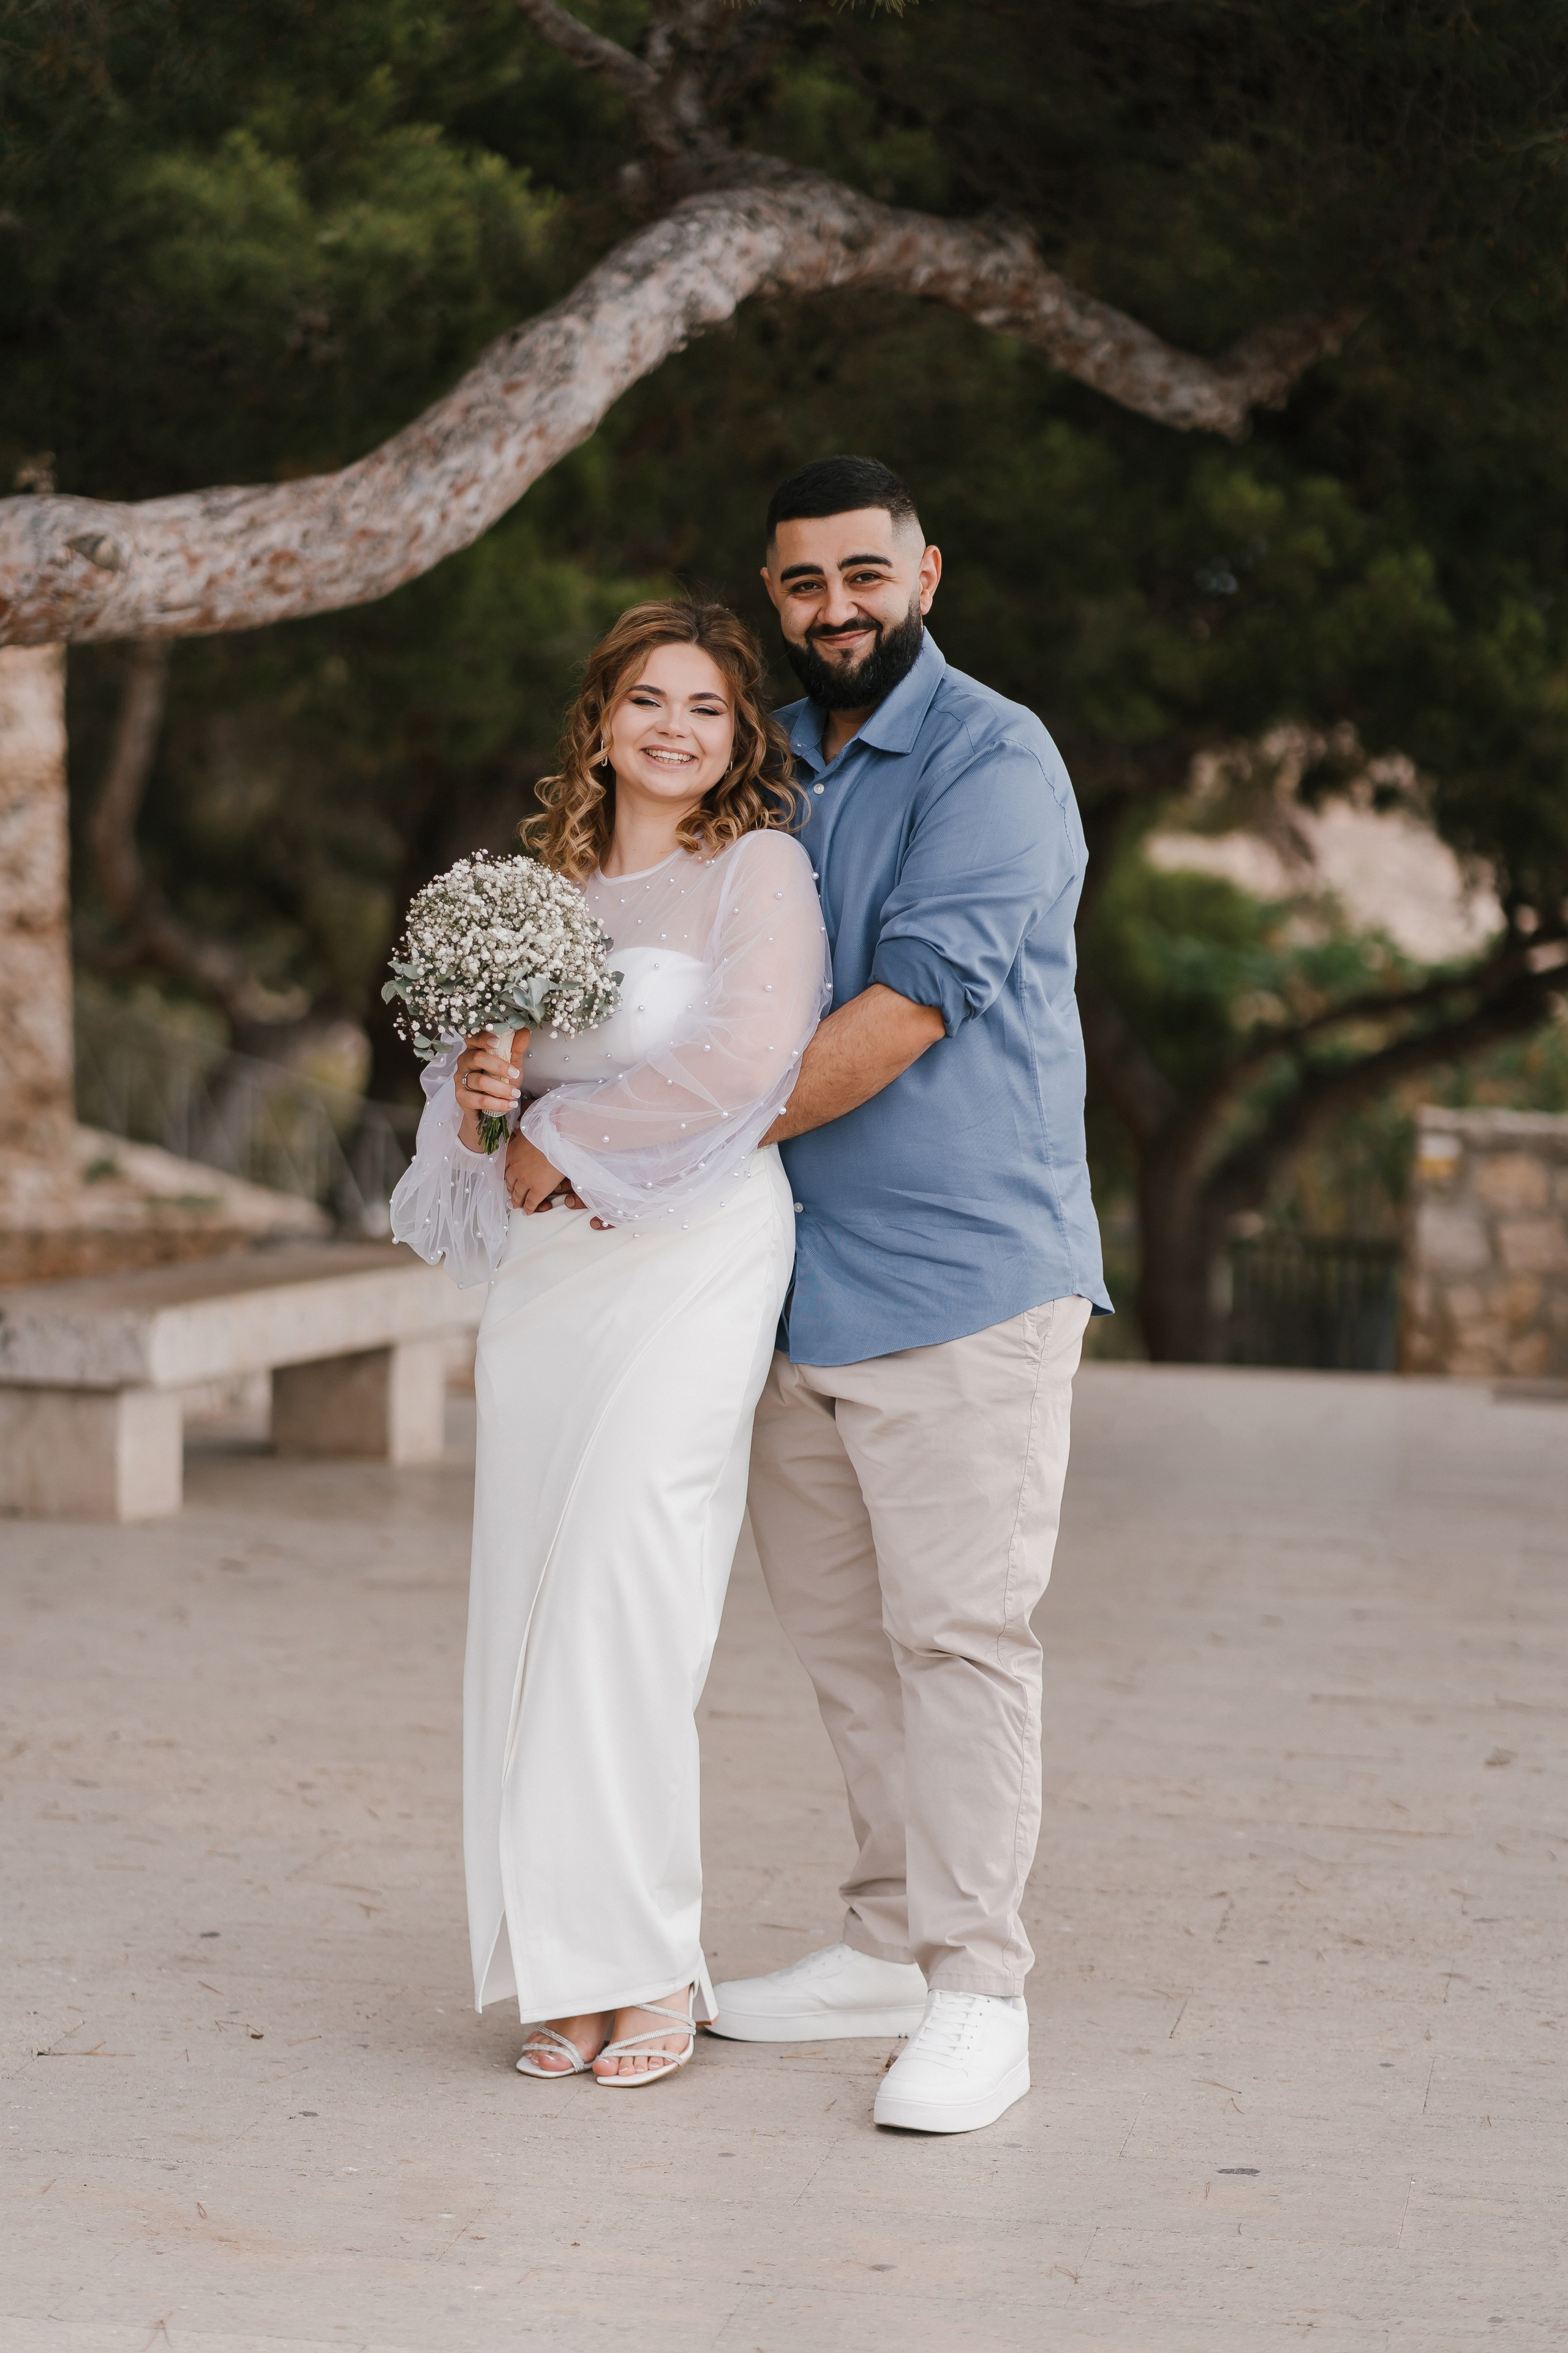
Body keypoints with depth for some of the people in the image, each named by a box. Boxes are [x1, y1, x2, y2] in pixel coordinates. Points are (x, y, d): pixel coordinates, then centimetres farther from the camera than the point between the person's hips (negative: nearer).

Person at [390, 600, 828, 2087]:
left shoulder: (759, 869, 0)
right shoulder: (547, 889, 17)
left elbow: (744, 1057, -15)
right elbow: (492, 1059, 22)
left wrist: (560, 1141, -8)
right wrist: (478, 1092, -2)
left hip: (692, 1255, -6)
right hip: (545, 1267, 6)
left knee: (620, 1591, -13)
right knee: (534, 1609, 1)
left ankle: (648, 1962, -4)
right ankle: (567, 1964, 8)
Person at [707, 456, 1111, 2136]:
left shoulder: (993, 761, -9)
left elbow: (909, 1009, -17)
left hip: (965, 1267, -7)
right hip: (800, 1272, 7)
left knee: (957, 1626, -6)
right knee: (835, 1621, 12)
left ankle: (976, 1994, 0)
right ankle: (892, 1943, 24)